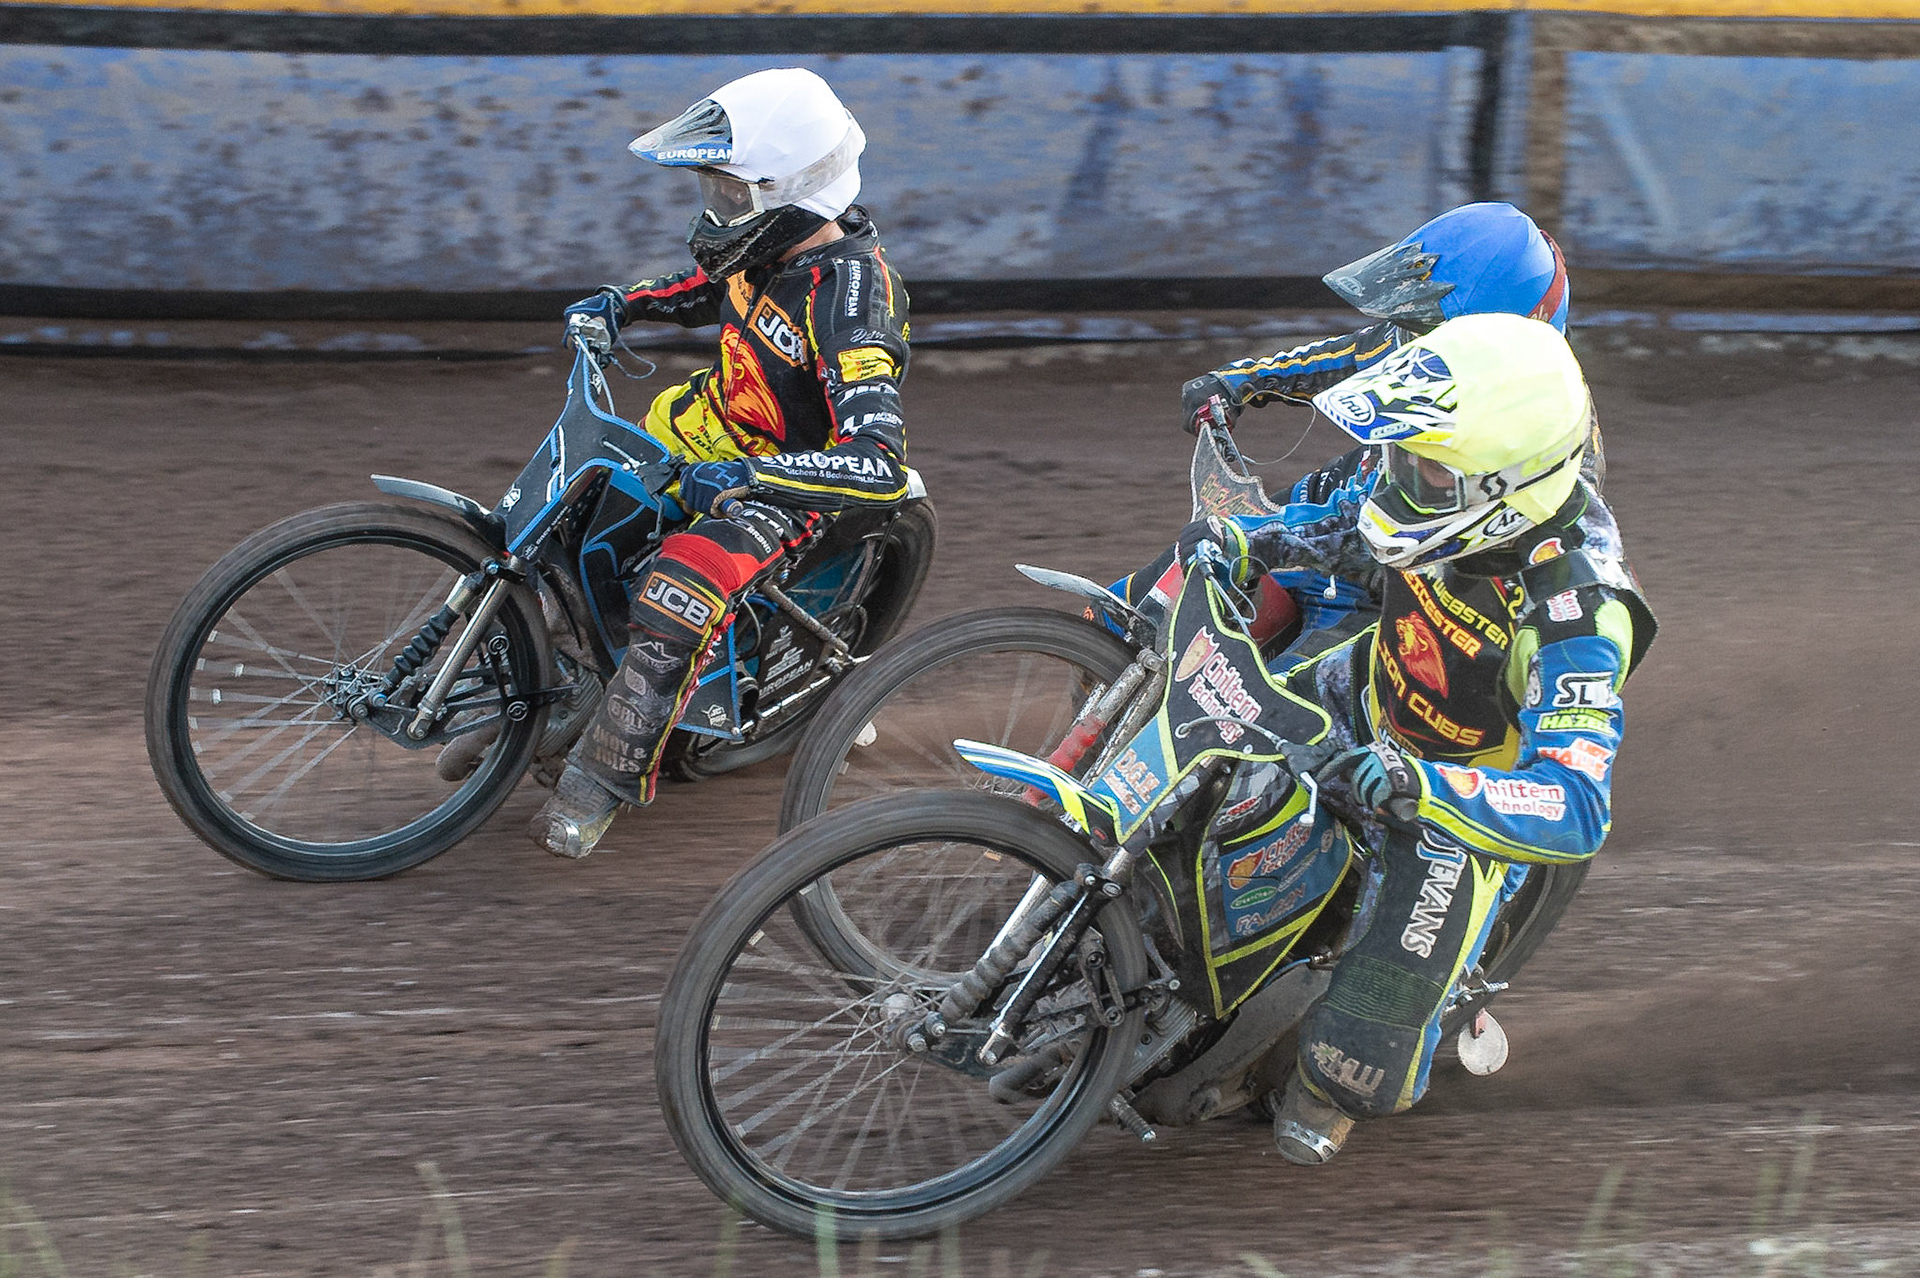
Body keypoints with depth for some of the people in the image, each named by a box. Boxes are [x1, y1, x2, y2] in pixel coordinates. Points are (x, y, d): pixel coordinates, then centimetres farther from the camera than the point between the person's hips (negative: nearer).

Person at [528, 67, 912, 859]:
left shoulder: (849, 300, -31)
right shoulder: (771, 242, -6)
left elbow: (879, 464, -39)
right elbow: (706, 289, 20)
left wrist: (747, 474, -43)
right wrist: (621, 301, 2)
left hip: (788, 482, -9)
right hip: (710, 423, 9)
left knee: (675, 600, -31)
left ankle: (602, 782, -17)